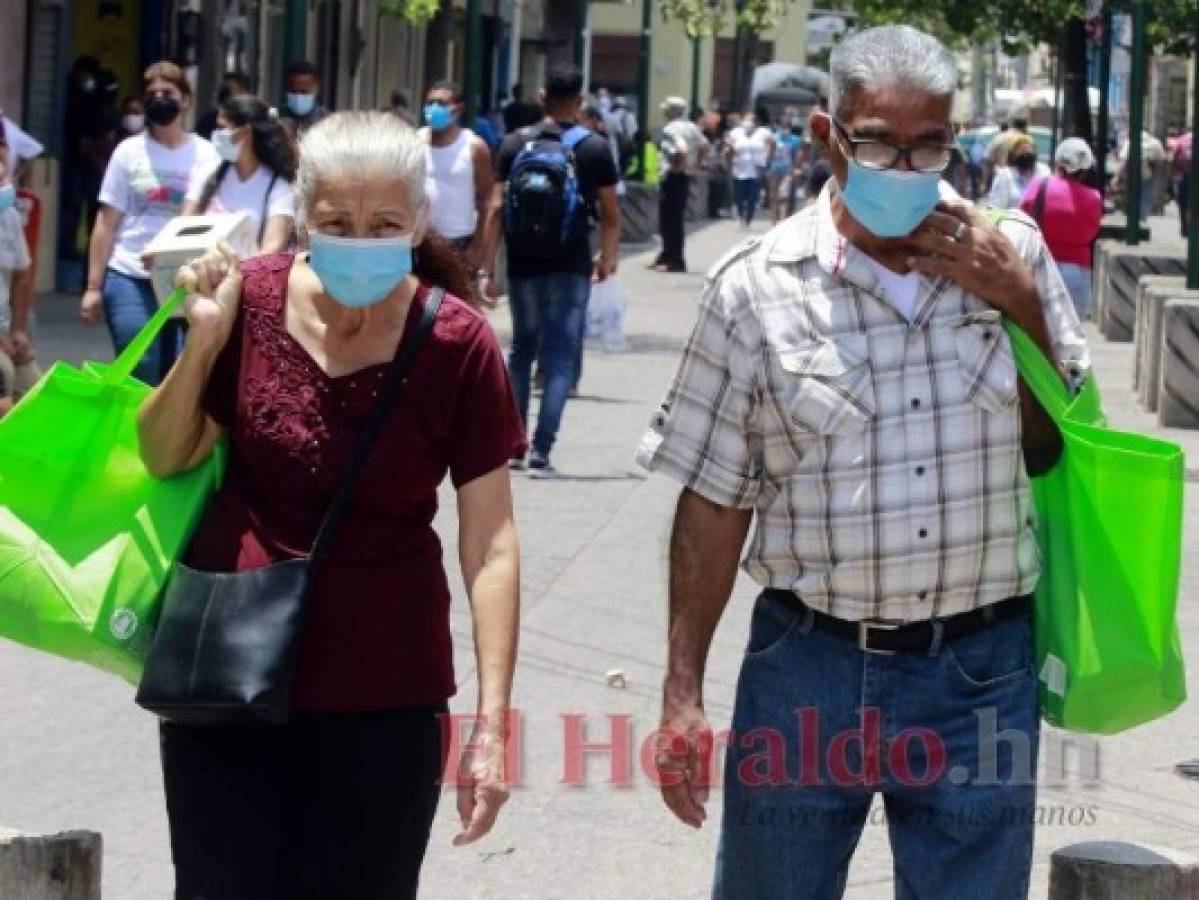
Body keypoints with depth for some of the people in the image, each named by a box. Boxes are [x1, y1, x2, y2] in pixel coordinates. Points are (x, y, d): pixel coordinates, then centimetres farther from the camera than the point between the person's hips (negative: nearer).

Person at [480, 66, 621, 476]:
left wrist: (487, 269, -1)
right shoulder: (594, 149, -3)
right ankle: (540, 452, -8)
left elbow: (496, 209, -4)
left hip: (523, 266, 2)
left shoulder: (515, 144, 1)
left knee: (521, 350, 18)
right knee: (559, 359, 0)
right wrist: (607, 258, 18)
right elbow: (611, 215, 0)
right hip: (570, 269, -2)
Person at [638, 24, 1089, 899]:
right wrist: (683, 694, -3)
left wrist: (1021, 305, -7)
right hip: (809, 666, -1)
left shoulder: (1012, 255, 3)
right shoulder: (759, 286, -4)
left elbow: (1060, 456, 6)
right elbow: (714, 501, 0)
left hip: (981, 671, 1)